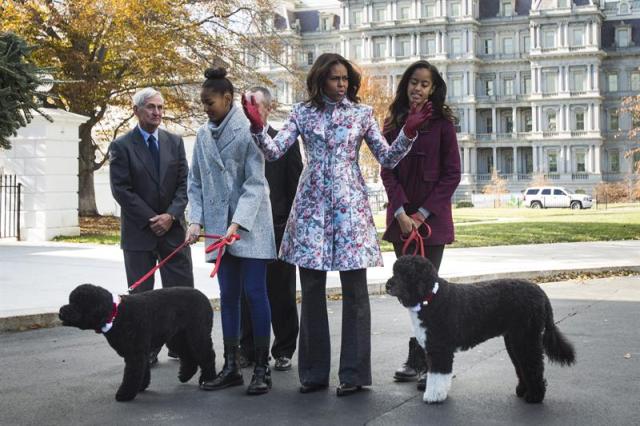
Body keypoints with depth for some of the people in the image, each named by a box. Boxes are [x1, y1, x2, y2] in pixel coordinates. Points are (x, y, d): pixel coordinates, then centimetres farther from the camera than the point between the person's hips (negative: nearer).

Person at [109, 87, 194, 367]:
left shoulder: (174, 142, 8)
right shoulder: (121, 146, -2)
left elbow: (184, 183, 5)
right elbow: (121, 189, -7)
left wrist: (171, 215, -10)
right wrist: (151, 220, -12)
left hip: (172, 227, 3)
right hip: (139, 229, -3)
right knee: (141, 294, 3)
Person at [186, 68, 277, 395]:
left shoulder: (248, 131, -8)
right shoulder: (203, 136, 8)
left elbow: (255, 182, -12)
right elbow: (196, 183, 12)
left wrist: (237, 223, -20)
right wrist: (196, 220, 0)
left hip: (250, 225, -5)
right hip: (219, 227, 5)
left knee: (254, 292, -3)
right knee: (228, 295, 8)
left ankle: (262, 368, 4)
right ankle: (231, 367, 15)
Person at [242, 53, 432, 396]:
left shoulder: (361, 113, 6)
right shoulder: (302, 112, 7)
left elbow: (388, 158, 5)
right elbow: (273, 152, -2)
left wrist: (408, 132, -11)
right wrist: (257, 126, -19)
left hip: (350, 204, -1)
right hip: (312, 204, 1)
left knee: (354, 288, -3)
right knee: (311, 289, 4)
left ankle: (353, 373, 5)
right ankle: (313, 372, 15)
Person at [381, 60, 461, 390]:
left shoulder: (442, 123, -1)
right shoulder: (393, 123, 8)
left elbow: (451, 174, -3)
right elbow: (387, 171, 4)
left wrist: (423, 214, -9)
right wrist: (401, 213, -8)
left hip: (432, 218, -3)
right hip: (401, 218, 4)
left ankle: (419, 361, -2)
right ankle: (418, 361, 14)